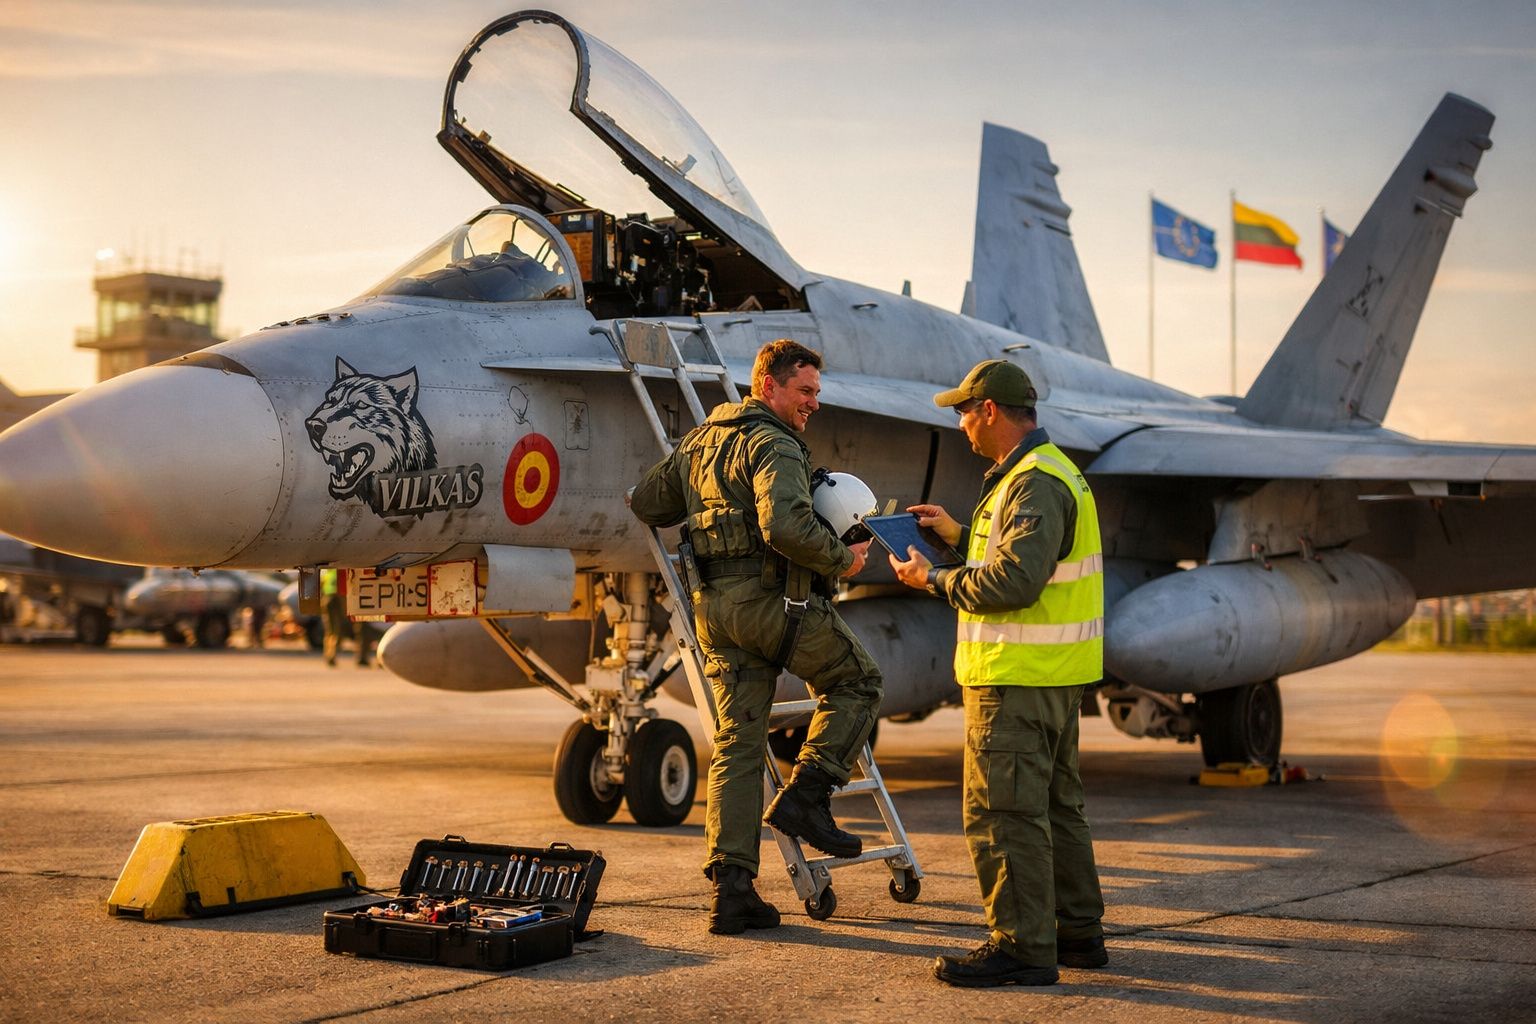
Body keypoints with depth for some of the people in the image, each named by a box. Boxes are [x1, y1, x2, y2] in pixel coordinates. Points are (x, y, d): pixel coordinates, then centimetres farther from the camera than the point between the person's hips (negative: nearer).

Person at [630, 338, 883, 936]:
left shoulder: (699, 441, 18)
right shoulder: (772, 445, -10)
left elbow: (646, 504, 26)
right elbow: (786, 526, -26)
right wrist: (842, 560, -12)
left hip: (715, 602, 8)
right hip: (771, 596, -8)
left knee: (736, 745, 6)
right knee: (856, 683, 14)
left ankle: (730, 891, 1)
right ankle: (805, 795, 2)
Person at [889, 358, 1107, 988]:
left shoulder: (1035, 483, -17)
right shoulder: (1046, 471, 17)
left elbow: (1014, 580, -26)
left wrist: (935, 580, -15)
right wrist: (958, 534, 18)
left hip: (1018, 677, -11)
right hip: (1055, 675, 11)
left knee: (1002, 811, -7)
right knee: (1055, 805, 17)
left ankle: (1023, 946, -4)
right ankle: (1077, 930, 25)